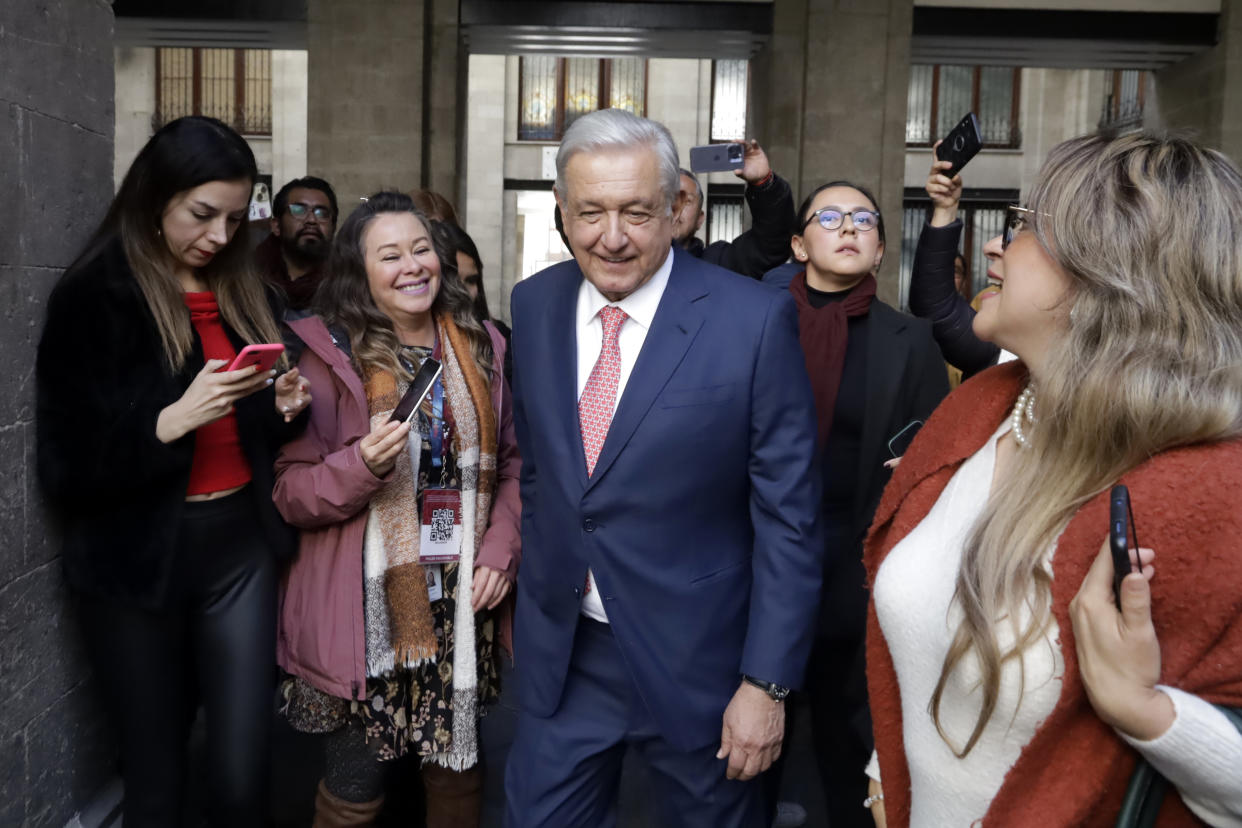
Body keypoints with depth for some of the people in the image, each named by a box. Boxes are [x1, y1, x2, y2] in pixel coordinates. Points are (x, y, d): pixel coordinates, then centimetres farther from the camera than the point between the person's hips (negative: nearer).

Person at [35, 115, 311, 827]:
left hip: (241, 545, 4)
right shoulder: (95, 297, -6)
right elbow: (68, 468, -11)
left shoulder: (243, 292, 9)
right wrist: (173, 420, -24)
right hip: (139, 560, -3)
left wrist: (282, 408, -3)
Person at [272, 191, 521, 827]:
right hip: (366, 610, -3)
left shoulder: (481, 346, 5)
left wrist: (500, 552, -1)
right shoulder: (329, 353, -6)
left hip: (462, 605, 3)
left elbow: (512, 466, 11)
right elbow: (290, 493, -5)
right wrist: (363, 466, -23)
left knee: (458, 774, 16)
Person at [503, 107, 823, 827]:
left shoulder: (755, 320, -16)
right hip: (559, 655, 4)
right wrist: (537, 591, 14)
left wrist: (767, 682, -12)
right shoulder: (534, 305, -1)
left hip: (695, 659, -3)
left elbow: (788, 516, -13)